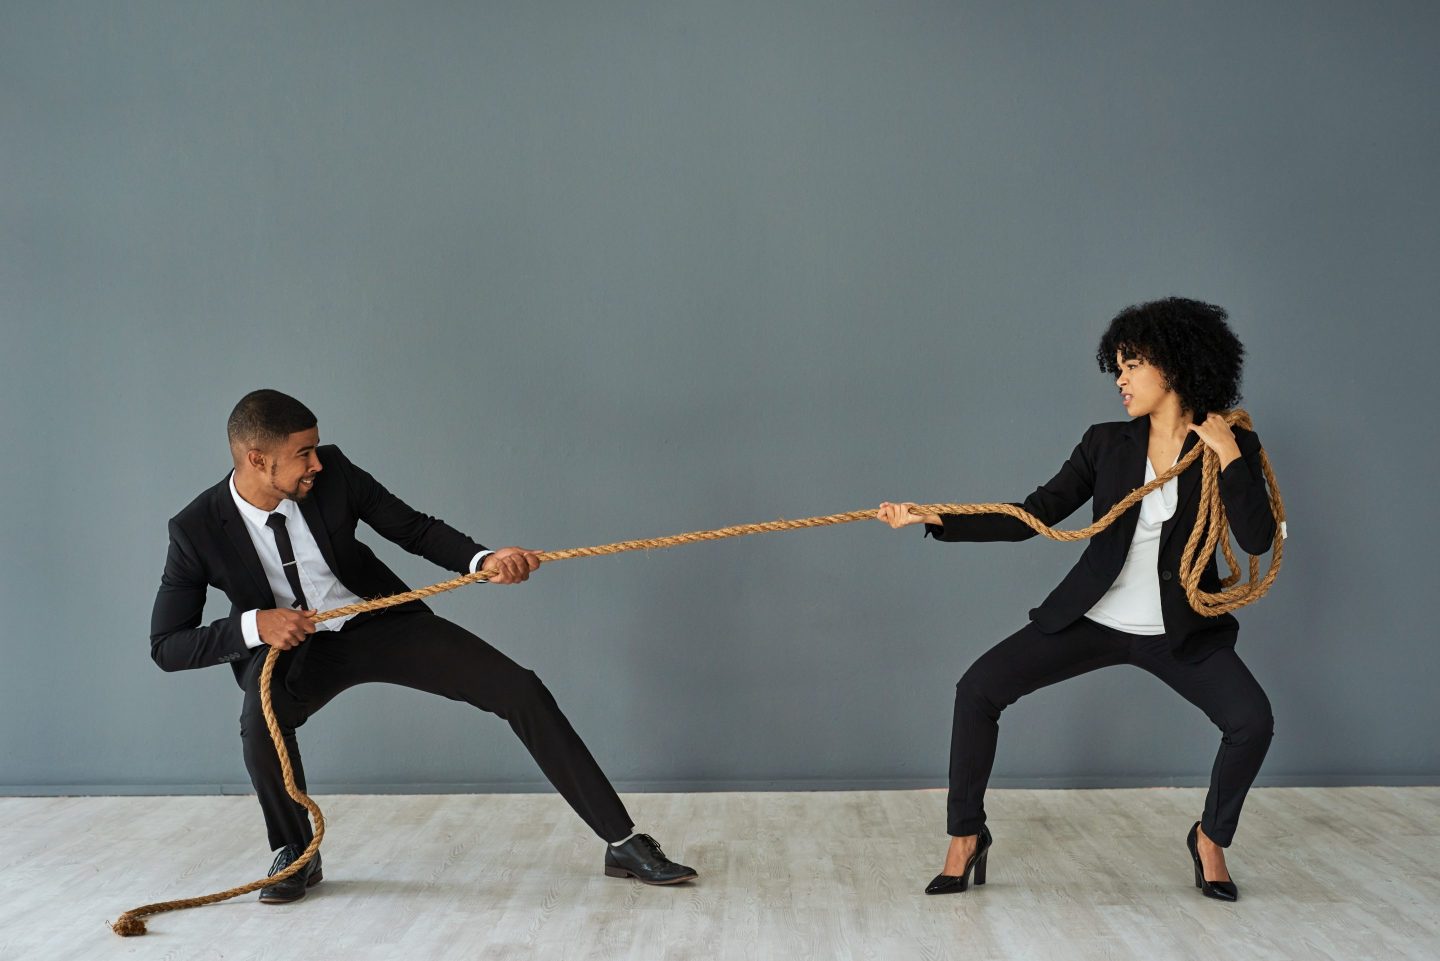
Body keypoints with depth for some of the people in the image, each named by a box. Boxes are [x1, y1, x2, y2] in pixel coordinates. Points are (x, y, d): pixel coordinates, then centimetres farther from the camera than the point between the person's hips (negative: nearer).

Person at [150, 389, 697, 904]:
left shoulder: (333, 472, -14)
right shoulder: (196, 530, -17)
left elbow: (415, 530, -6)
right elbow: (166, 646, -12)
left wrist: (483, 561, -25)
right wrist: (252, 625, -29)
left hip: (382, 622, 2)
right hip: (291, 646, -1)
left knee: (521, 691, -12)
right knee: (260, 721, -36)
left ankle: (624, 843, -3)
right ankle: (295, 854, -4)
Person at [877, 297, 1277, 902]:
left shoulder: (1232, 448, -5)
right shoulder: (1106, 445, -2)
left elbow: (1257, 540, -15)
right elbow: (1031, 517, -6)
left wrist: (1228, 456, -21)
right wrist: (933, 519, -15)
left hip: (1181, 631, -1)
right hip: (1092, 618, 1)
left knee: (1252, 721, -21)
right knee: (978, 689, -13)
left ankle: (1211, 838, 9)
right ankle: (966, 835, 5)